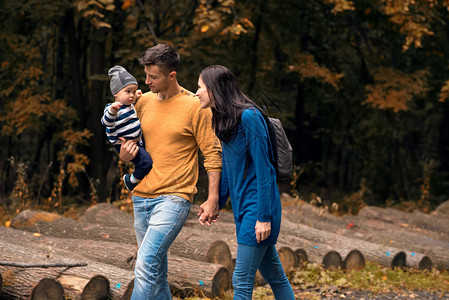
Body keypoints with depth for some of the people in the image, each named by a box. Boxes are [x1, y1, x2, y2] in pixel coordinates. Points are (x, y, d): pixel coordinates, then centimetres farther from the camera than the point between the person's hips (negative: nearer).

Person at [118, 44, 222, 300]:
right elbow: (130, 143, 21)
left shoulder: (195, 107, -7)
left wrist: (213, 199, -11)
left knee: (146, 264, -18)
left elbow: (213, 154, -5)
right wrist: (125, 153, -4)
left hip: (174, 198, -6)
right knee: (157, 269, 13)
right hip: (142, 197, 6)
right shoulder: (143, 102, 9)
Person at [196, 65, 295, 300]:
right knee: (274, 275, 14)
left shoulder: (249, 116, -17)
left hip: (257, 207, -9)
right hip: (242, 207, 9)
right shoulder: (224, 120, 11)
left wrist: (264, 216, -19)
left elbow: (263, 168, -18)